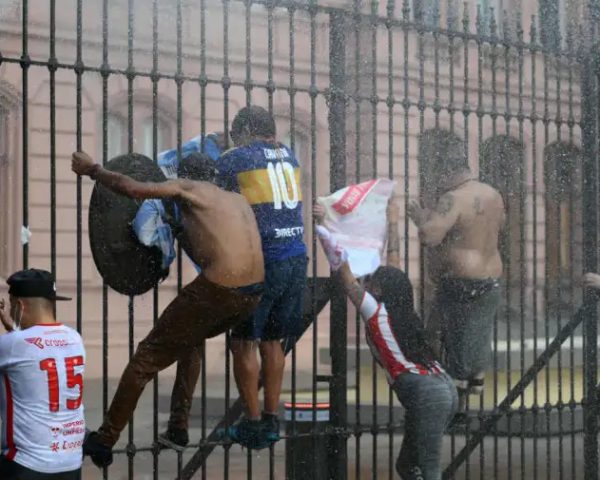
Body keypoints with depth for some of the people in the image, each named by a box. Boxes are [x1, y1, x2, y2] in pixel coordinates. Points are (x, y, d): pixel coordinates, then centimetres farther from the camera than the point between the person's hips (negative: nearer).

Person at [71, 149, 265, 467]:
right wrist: (181, 229, 40)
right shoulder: (238, 200, 26)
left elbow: (131, 188, -4)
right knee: (189, 341, 33)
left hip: (219, 291, -7)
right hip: (253, 294, 7)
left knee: (147, 357, 6)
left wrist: (92, 169, 11)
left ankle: (104, 442, 9)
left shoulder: (189, 187, 7)